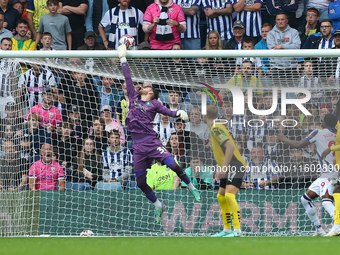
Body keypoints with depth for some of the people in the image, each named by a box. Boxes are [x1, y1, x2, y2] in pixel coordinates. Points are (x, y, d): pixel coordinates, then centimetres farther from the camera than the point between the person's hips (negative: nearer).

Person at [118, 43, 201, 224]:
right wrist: (123, 60, 20)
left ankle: (191, 187, 7)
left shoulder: (154, 104, 7)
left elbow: (168, 112, -6)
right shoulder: (134, 97, 16)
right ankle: (158, 206, 20)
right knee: (140, 182, 0)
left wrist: (179, 113, -26)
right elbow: (128, 79, 19)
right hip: (138, 146, 4)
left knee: (173, 165, -19)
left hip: (151, 142, -4)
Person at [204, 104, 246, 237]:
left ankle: (237, 231, -29)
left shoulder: (216, 129, -14)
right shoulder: (214, 128, 17)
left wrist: (223, 167, -25)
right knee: (221, 197, 14)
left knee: (229, 195, -23)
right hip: (229, 169, 11)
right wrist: (221, 170, 24)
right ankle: (227, 230, 20)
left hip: (236, 167, -11)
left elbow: (230, 146, -25)